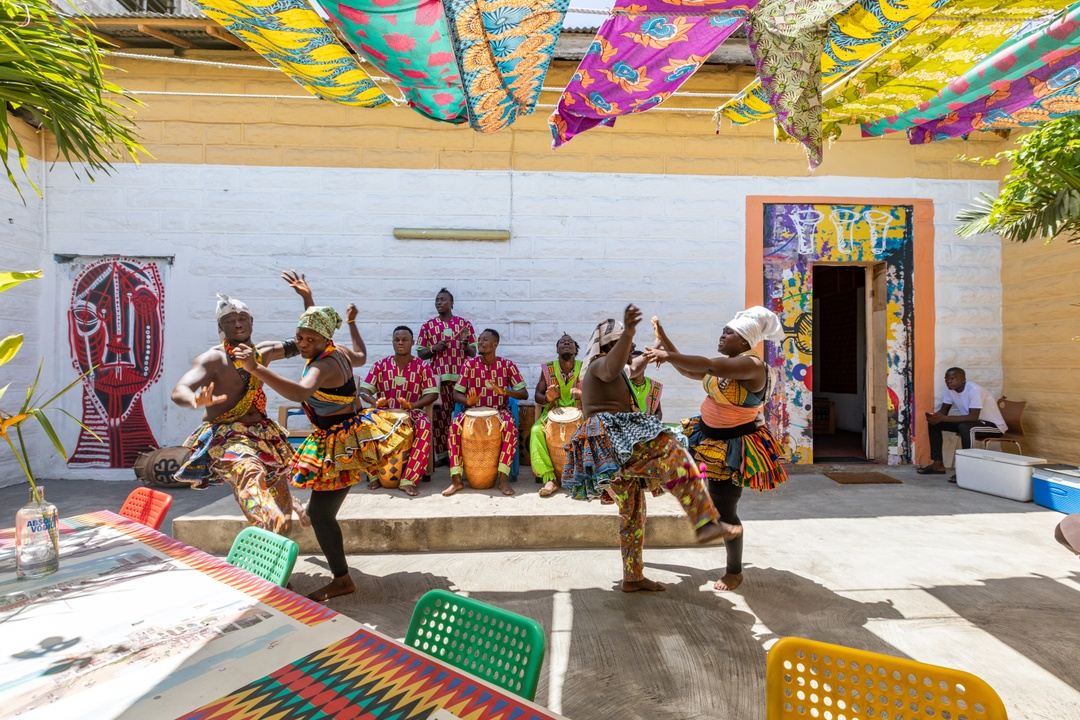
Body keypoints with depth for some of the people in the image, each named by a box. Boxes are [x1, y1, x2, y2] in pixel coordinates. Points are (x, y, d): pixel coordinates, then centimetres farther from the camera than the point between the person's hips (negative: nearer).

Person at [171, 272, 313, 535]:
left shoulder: (264, 352, 4)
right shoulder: (212, 359, -13)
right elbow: (179, 391, -26)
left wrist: (307, 298, -2)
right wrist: (197, 401, -52)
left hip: (262, 433, 6)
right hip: (226, 436, -6)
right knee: (250, 472, -42)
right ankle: (269, 518, -66)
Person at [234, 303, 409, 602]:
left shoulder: (323, 365, -26)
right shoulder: (341, 353, 3)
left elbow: (300, 392, -47)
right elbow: (362, 357, 27)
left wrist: (255, 368, -51)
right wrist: (351, 324, 41)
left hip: (342, 443, -10)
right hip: (350, 434, 10)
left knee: (320, 513, -1)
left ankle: (342, 580, 11)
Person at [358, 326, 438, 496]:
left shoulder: (422, 366, 1)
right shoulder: (380, 365, 6)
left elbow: (433, 394, -3)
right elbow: (364, 390, 4)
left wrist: (413, 405, -21)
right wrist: (375, 402, -19)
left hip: (412, 413, -1)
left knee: (425, 426, -36)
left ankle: (409, 480, -33)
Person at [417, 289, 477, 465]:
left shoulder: (465, 323, 8)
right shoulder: (428, 326, 10)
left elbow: (473, 353, 9)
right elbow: (420, 353, 10)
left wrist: (465, 342, -11)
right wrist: (434, 349, -8)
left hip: (461, 377, 0)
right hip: (438, 376, 1)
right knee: (439, 416, 0)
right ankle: (441, 454, 8)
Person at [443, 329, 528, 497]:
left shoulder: (507, 365, -1)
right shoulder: (469, 364, 0)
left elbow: (524, 393, -5)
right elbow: (457, 393, 2)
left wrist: (506, 392, -26)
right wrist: (467, 401, -22)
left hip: (499, 411, -1)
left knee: (511, 426, -35)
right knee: (455, 425, -30)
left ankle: (503, 478, -26)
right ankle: (456, 479, -22)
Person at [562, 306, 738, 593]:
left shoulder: (598, 370, 29)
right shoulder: (600, 364, -4)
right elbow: (614, 366, -32)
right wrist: (628, 331, -47)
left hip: (612, 449, 11)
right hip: (611, 441, -11)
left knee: (632, 512, 14)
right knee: (673, 456, -27)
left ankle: (633, 578, 22)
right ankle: (706, 523, -36)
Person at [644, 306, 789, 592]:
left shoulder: (752, 365, -25)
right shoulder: (723, 364, 2)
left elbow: (709, 366, -41)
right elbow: (689, 370, 12)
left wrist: (667, 355, -43)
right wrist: (664, 340, 6)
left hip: (733, 447, -8)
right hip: (708, 435, 9)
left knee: (724, 512, 3)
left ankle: (734, 572, 25)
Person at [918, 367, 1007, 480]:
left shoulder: (974, 390, -27)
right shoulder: (950, 389, -6)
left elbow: (973, 417, -36)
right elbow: (943, 410, 0)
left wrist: (943, 418, -38)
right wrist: (935, 417, -23)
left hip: (993, 424, -8)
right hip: (967, 422, 8)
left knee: (964, 427, -37)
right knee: (934, 423, -5)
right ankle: (938, 464, -2)